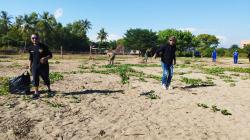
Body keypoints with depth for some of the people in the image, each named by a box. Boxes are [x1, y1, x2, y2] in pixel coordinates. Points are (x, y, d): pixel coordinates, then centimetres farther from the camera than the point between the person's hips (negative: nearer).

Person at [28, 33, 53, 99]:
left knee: (46, 78, 9)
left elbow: (50, 55, -7)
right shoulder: (31, 48, 6)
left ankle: (49, 89, 33)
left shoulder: (43, 46, -7)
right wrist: (30, 66, 14)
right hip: (35, 66, 3)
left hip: (44, 66, -3)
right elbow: (31, 58, 16)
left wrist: (45, 58, -26)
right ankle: (36, 93, 10)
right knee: (35, 79, -1)